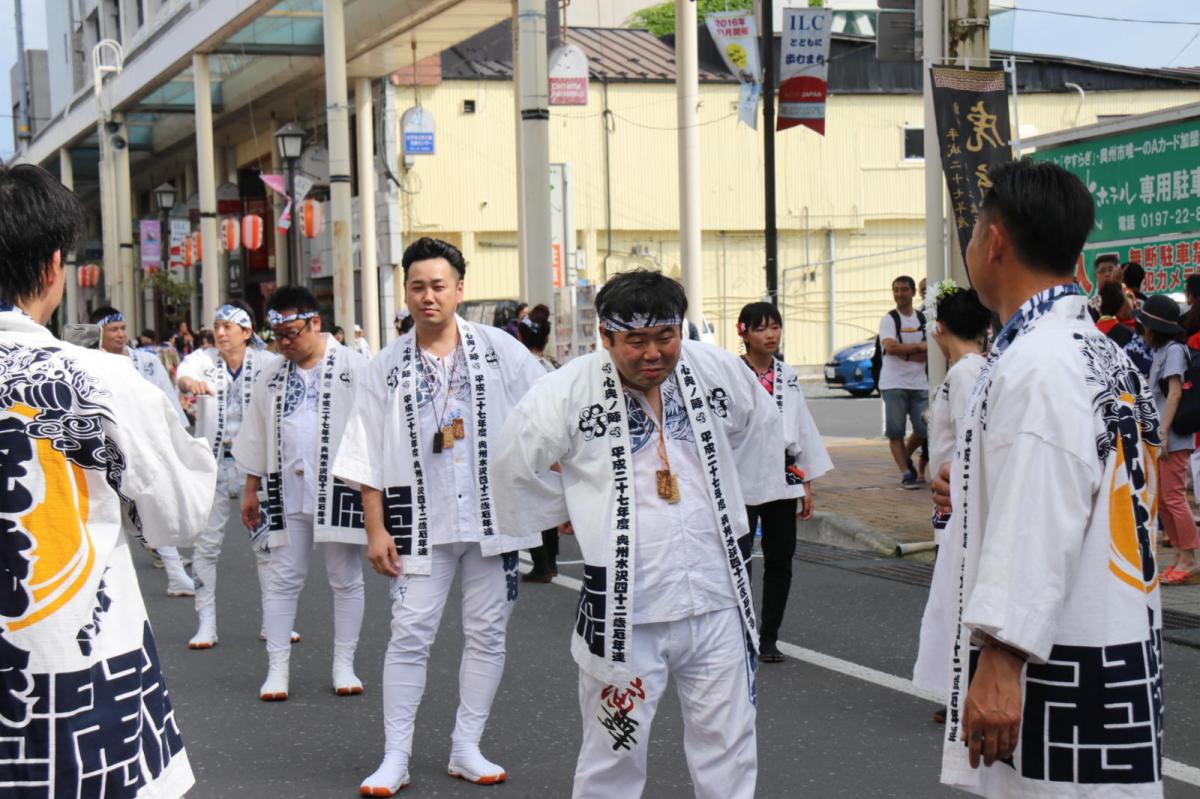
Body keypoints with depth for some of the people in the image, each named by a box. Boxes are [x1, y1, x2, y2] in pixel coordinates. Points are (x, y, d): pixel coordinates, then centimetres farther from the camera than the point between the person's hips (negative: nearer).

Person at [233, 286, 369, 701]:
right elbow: (255, 437, 17)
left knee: (346, 579, 5)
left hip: (340, 488, -3)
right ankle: (277, 667, 9)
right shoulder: (270, 379, 12)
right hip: (287, 492, 3)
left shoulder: (354, 368, -2)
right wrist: (250, 490, 15)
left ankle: (343, 665, 15)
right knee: (284, 578, 3)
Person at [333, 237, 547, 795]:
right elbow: (368, 456, 3)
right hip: (421, 518, -1)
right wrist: (376, 529, -2)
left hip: (493, 515, 1)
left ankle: (466, 749, 17)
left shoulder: (499, 350, 0)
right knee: (410, 634, -3)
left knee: (486, 633, 6)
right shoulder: (388, 367, 2)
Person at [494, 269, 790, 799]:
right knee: (615, 752, 9)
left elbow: (762, 431, 18)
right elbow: (517, 466, 1)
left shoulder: (722, 372, -3)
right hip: (624, 608, -3)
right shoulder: (567, 392, -12)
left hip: (717, 599, 3)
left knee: (728, 750, 11)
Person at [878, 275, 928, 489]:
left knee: (924, 429, -1)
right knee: (895, 431, -4)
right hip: (893, 384, -3)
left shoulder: (924, 319, 11)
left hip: (919, 383, 3)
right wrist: (919, 347, -8)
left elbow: (931, 352, 0)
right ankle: (905, 472, 4)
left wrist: (905, 353, -12)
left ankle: (905, 457, 26)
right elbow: (891, 347, -15)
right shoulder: (889, 319, 0)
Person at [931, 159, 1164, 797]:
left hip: (1058, 673, -10)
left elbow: (1041, 527, -23)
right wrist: (981, 489, 22)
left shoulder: (1037, 366, -17)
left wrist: (1001, 660, -24)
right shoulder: (1103, 355, 14)